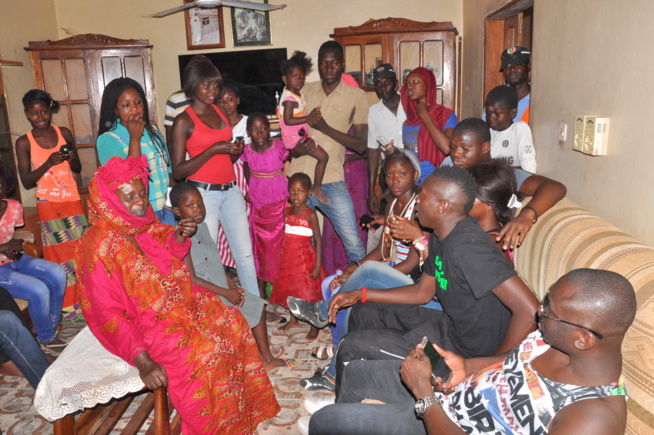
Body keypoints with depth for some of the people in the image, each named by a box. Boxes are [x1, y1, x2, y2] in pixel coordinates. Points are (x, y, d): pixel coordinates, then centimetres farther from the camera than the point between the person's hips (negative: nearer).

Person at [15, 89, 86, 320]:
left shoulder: (64, 133, 3)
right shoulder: (24, 143, -4)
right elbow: (26, 182, -6)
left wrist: (72, 159, -12)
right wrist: (48, 164, -20)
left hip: (73, 201, 2)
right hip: (48, 206, -2)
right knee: (60, 256, 1)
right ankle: (69, 307, 13)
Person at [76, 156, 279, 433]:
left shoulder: (143, 225, -2)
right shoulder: (100, 246, -24)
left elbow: (165, 249, 21)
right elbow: (110, 314, -23)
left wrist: (180, 236, -3)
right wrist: (142, 361, -30)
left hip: (177, 303, 9)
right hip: (143, 324, -8)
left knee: (232, 324, 2)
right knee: (207, 354, -23)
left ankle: (246, 407, 17)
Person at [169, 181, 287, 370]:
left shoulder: (202, 227, 9)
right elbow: (192, 280, -22)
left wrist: (233, 288, 1)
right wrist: (226, 293, -16)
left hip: (221, 291, 9)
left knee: (257, 305, 10)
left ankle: (267, 358, 19)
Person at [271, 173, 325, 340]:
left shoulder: (310, 215, -12)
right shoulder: (286, 212, 4)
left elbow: (318, 241, -12)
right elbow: (282, 236, 12)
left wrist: (317, 265, -15)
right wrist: (278, 258, 12)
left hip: (304, 258, -5)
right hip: (287, 258, 6)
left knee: (310, 291, 1)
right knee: (290, 289, 16)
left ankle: (314, 326, 16)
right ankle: (293, 320, 35)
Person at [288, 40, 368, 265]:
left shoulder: (356, 96, 1)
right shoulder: (304, 91, 9)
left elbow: (361, 145, -4)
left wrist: (326, 127, -15)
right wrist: (295, 149, -10)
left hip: (331, 181, -3)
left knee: (354, 244, -5)